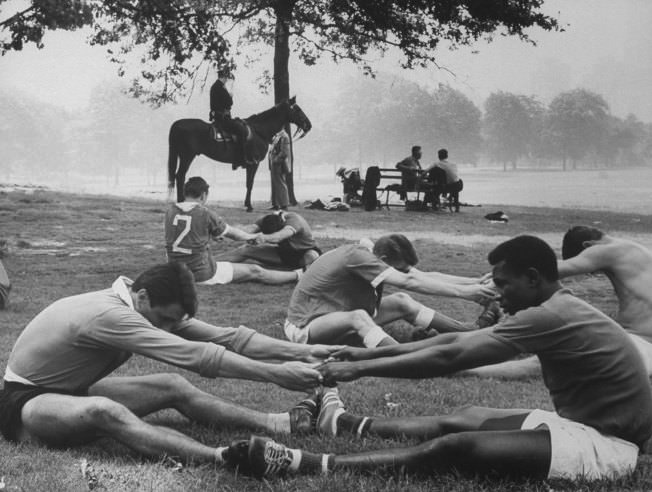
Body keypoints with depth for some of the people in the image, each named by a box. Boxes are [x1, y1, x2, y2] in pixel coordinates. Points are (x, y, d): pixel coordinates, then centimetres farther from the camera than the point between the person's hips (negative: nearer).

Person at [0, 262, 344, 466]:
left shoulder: (157, 308, -6)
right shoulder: (110, 315, -33)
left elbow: (225, 337, -10)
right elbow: (196, 356, -38)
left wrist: (303, 353, -16)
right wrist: (276, 374, -39)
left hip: (71, 391, 9)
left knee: (174, 387, -6)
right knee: (104, 410, -39)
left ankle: (274, 424, -12)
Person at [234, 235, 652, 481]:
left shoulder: (548, 317, -21)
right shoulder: (557, 311, 10)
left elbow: (449, 359, -21)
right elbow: (458, 341, 10)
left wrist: (360, 370, -15)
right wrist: (367, 353, 8)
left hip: (605, 446, -10)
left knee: (456, 447, -20)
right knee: (462, 419, 14)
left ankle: (310, 466, -23)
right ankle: (349, 424, 30)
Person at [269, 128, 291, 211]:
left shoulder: (284, 137, -14)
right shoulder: (276, 136, 15)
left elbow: (284, 152, -20)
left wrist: (276, 159, -17)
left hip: (278, 164, -10)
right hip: (274, 164, 10)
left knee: (280, 184, -8)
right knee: (275, 184, 10)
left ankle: (284, 205, -6)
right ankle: (276, 205, 14)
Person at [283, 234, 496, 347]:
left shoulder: (373, 253, -1)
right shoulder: (357, 256, -26)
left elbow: (427, 276, -3)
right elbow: (408, 281, -33)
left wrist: (476, 283, -10)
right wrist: (462, 292, -33)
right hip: (305, 327, -8)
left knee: (401, 302, -2)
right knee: (357, 316, -39)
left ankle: (470, 331, 0)